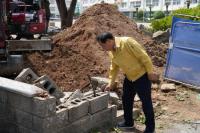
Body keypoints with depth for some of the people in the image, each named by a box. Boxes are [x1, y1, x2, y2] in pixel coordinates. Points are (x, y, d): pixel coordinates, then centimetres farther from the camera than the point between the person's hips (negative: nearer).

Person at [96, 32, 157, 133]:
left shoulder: (127, 42, -25)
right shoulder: (111, 51, 1)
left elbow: (143, 56, -23)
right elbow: (114, 67, 13)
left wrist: (150, 72, -20)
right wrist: (111, 83, 14)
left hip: (142, 75, -8)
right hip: (129, 77, 8)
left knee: (146, 101, 0)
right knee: (126, 99, 16)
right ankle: (128, 122, 34)